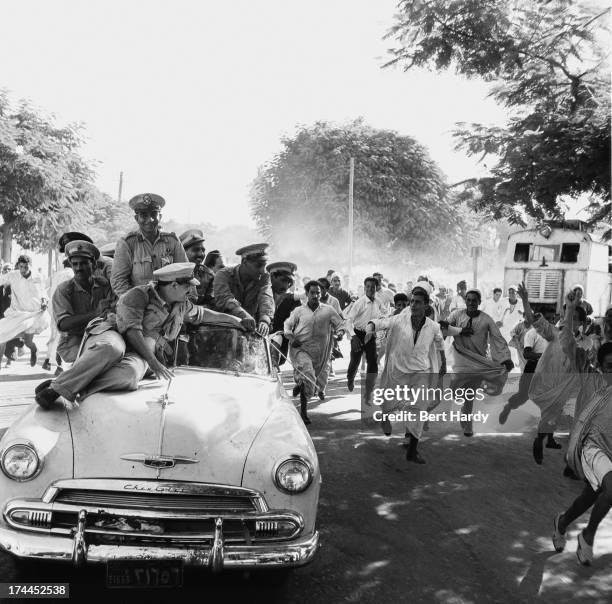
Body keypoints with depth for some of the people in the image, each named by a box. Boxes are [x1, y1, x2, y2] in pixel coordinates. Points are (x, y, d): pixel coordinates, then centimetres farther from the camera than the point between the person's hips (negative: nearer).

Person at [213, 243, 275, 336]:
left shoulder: (263, 278, 2)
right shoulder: (224, 275, -7)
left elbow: (266, 298, -17)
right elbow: (223, 298, -25)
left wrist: (264, 320, -39)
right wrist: (243, 315, -44)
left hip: (249, 329, 2)